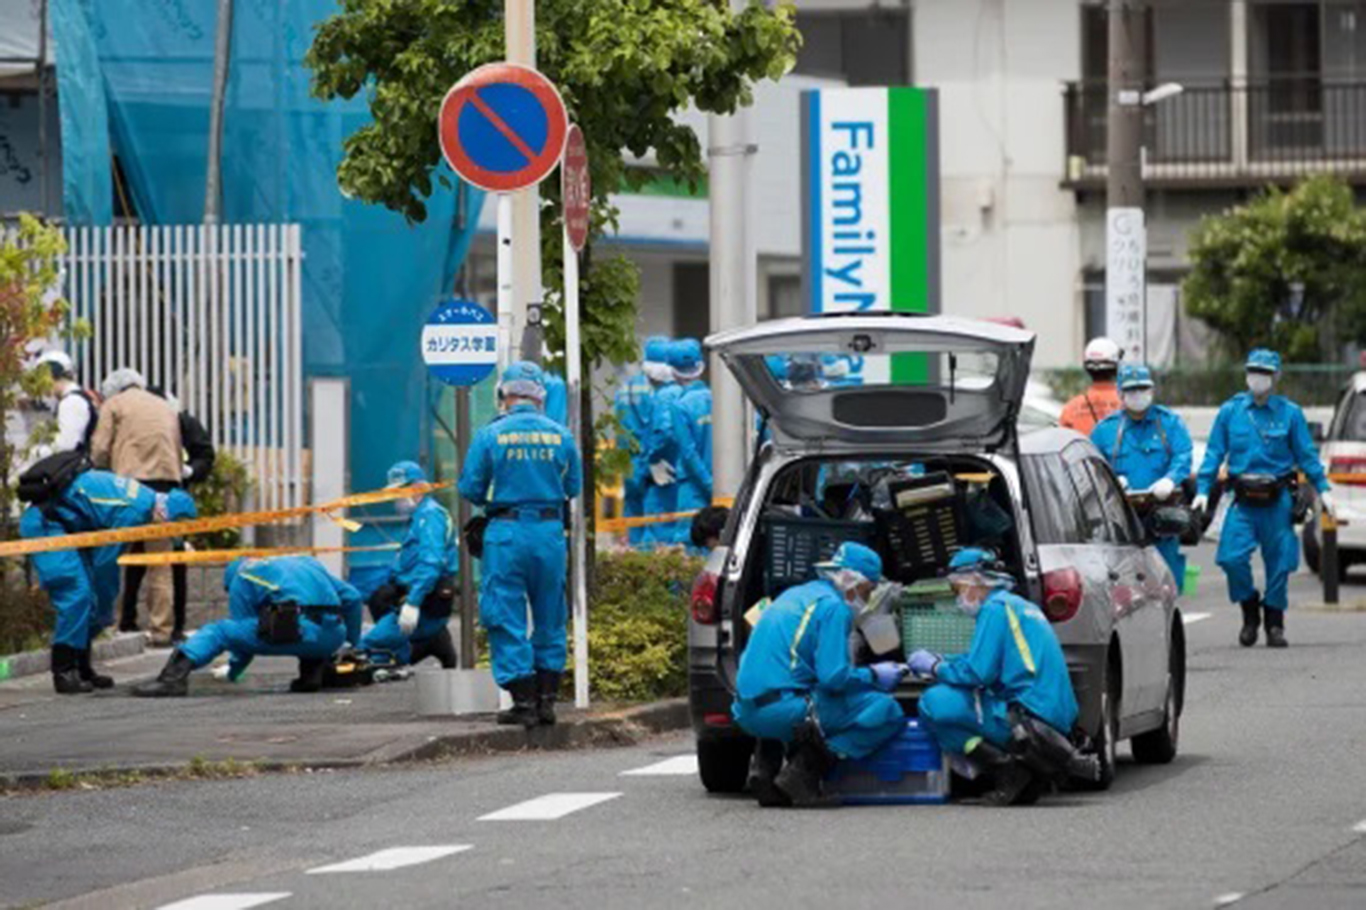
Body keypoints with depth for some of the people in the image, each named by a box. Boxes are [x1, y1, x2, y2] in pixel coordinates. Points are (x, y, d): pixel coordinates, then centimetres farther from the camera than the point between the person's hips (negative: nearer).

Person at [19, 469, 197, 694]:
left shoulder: (143, 497, 7)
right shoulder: (132, 512, -23)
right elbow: (106, 563, -17)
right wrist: (106, 610, -5)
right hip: (45, 523, -11)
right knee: (76, 595, -17)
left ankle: (81, 669, 15)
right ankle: (64, 673, -15)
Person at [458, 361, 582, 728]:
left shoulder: (490, 436, -6)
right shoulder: (560, 436, 1)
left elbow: (470, 488, -3)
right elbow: (573, 487, 9)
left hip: (507, 533, -3)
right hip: (550, 532, 3)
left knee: (507, 618, 3)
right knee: (549, 618, 14)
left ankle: (524, 701, -1)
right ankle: (546, 699, 15)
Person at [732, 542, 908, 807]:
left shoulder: (793, 596, 22)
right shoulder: (833, 607, -5)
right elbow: (834, 677, -14)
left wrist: (869, 673, 27)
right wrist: (874, 676, 3)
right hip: (783, 710, -9)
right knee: (886, 711, -5)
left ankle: (766, 763, 14)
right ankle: (806, 771, -14)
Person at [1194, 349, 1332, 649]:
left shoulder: (1289, 413, 3)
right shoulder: (1230, 411, 5)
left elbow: (1307, 455, 7)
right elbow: (1214, 454, 8)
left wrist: (1322, 489, 1)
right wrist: (1203, 490, 1)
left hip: (1278, 500, 0)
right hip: (1243, 502, 0)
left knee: (1279, 562, 2)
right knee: (1232, 558, -14)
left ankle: (1275, 623, 18)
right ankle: (1249, 610, 10)